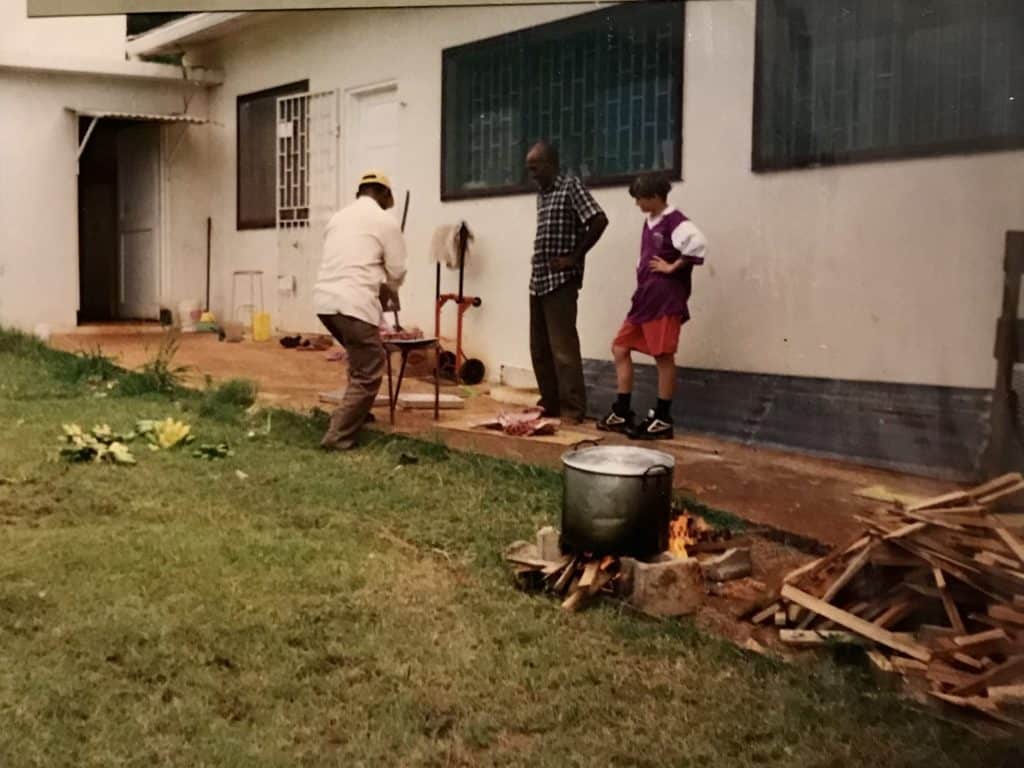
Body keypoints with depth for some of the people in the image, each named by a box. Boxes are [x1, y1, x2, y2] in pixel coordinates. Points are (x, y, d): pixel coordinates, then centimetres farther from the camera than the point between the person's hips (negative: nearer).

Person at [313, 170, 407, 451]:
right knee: (368, 374, 0)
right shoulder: (385, 221, 2)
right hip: (354, 304, -7)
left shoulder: (338, 217, 21)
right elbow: (396, 272, 4)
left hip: (325, 299, 8)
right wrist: (383, 289, 25)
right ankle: (338, 436, -5)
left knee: (361, 361, 28)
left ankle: (356, 411, 33)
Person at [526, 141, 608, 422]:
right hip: (538, 280, 8)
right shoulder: (541, 194, 17)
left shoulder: (571, 186, -6)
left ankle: (572, 409, -3)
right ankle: (550, 403, 19)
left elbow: (599, 220, -16)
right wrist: (537, 274, 12)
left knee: (563, 347, -7)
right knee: (539, 348, 10)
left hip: (560, 280, -8)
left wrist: (574, 257, -14)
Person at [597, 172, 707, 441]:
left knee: (663, 357, -4)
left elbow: (698, 244, -28)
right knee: (620, 348, 10)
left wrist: (673, 267, -18)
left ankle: (662, 420, 5)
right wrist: (643, 274, 11)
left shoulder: (674, 221, -12)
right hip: (644, 298, 10)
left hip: (665, 300, -10)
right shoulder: (649, 222, 16)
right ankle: (622, 413, 16)